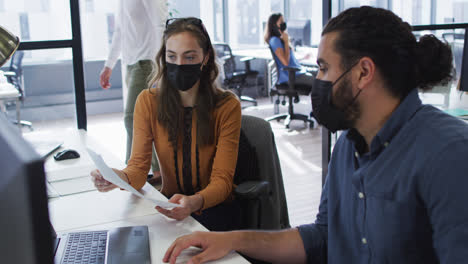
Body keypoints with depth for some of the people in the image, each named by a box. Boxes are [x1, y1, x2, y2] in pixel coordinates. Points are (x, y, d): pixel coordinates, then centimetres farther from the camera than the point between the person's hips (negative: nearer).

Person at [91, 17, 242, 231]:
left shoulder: (227, 106, -11)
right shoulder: (148, 102, -4)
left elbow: (222, 180, -15)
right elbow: (139, 165, -10)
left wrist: (194, 202, -37)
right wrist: (122, 178, -35)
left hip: (215, 206, -2)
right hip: (170, 204, 3)